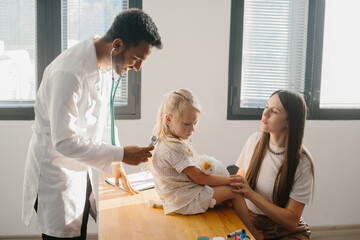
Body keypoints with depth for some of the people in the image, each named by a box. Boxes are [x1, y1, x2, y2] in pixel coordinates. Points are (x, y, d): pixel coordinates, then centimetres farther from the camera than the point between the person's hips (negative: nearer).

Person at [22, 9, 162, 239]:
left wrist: (116, 163, 15)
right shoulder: (69, 72, -29)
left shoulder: (104, 65, 1)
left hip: (80, 172, 9)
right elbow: (63, 141, -30)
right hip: (56, 175, -8)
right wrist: (121, 154, -25)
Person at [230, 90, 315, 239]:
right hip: (250, 223, 3)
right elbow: (240, 177, 12)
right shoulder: (255, 140, 0)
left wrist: (251, 194, -25)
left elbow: (291, 221, -16)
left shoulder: (302, 164, -15)